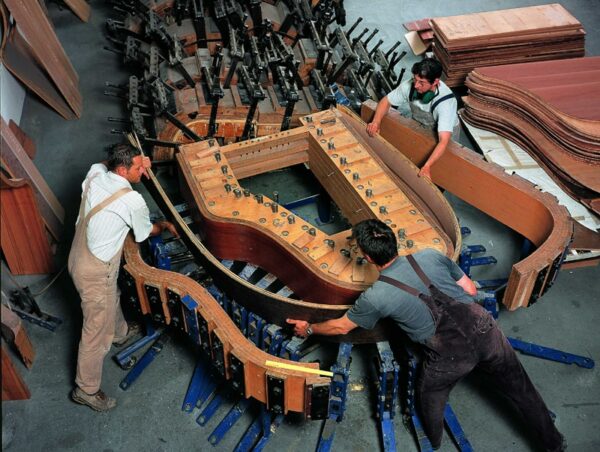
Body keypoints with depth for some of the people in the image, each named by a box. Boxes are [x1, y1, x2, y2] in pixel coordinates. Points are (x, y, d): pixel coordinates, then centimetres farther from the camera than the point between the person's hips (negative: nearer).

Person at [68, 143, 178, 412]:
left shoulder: (95, 173, -8)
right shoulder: (132, 201, -26)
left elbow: (104, 165, 19)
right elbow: (147, 231, -6)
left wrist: (138, 162, 2)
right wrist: (166, 226, 16)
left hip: (79, 257, 9)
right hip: (95, 271, -9)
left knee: (111, 299, 34)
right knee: (97, 330, 7)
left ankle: (121, 333, 62)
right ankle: (86, 390, 23)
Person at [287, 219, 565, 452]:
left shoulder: (375, 298, -6)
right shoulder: (430, 256, 2)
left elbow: (341, 326, 10)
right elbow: (471, 290, 10)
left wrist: (309, 329, 27)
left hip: (451, 357, -3)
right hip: (484, 330, 4)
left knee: (429, 398, 28)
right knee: (521, 390, 25)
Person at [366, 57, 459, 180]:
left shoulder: (446, 102, -41)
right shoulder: (409, 86, -28)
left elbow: (444, 141, -49)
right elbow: (386, 101, -10)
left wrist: (427, 167, -62)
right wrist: (376, 122, -29)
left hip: (445, 133, -4)